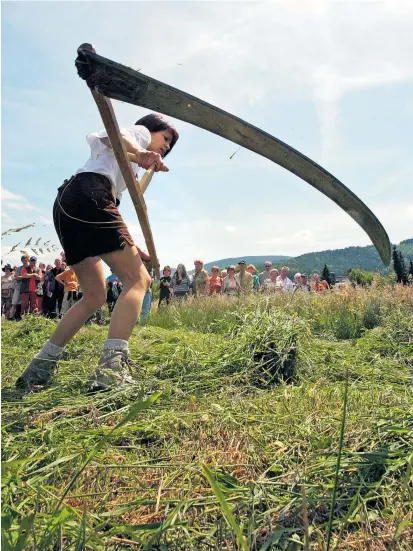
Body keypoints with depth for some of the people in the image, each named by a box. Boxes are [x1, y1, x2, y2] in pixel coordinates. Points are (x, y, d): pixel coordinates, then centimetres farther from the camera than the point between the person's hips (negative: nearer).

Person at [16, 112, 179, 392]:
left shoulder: (128, 161, 39)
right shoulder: (140, 131, 17)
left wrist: (134, 248, 27)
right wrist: (139, 152, -32)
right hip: (90, 195, -9)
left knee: (95, 296, 10)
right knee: (138, 279, -13)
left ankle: (40, 367, 9)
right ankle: (112, 368, -28)